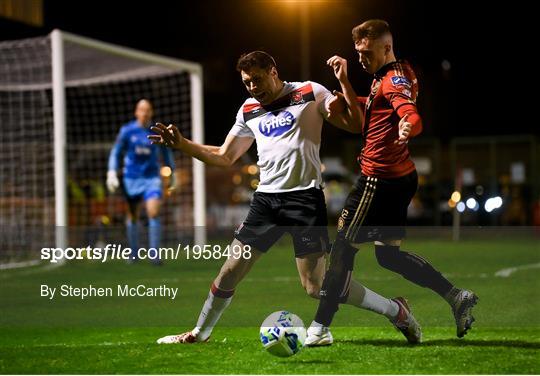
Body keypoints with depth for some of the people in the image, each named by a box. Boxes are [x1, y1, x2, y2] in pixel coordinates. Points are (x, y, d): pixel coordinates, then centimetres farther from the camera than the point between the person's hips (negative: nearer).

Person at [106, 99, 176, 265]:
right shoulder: (127, 130, -1)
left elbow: (166, 152, 16)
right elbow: (115, 152, 5)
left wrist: (172, 173, 23)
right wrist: (112, 173, -4)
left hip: (152, 178, 0)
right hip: (131, 179, 1)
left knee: (154, 213, -17)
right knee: (132, 217, 8)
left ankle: (154, 253, -14)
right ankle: (134, 254, 22)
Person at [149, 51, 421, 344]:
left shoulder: (310, 93, -1)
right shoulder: (248, 111, 13)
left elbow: (355, 125, -6)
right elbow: (224, 157, 20)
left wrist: (345, 84, -20)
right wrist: (181, 143, 7)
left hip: (304, 196, -5)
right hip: (266, 198, 5)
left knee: (315, 286, -10)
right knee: (230, 270, 5)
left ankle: (395, 311, 4)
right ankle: (199, 332, 25)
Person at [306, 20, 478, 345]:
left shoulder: (394, 79, -15)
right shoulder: (388, 77, 17)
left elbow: (413, 117, -33)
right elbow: (364, 113, 32)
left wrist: (407, 128, -56)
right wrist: (343, 79, 20)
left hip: (380, 180, -10)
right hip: (399, 177, 10)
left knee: (343, 246, -3)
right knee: (389, 254, 15)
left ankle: (320, 327, 2)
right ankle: (457, 296, 12)